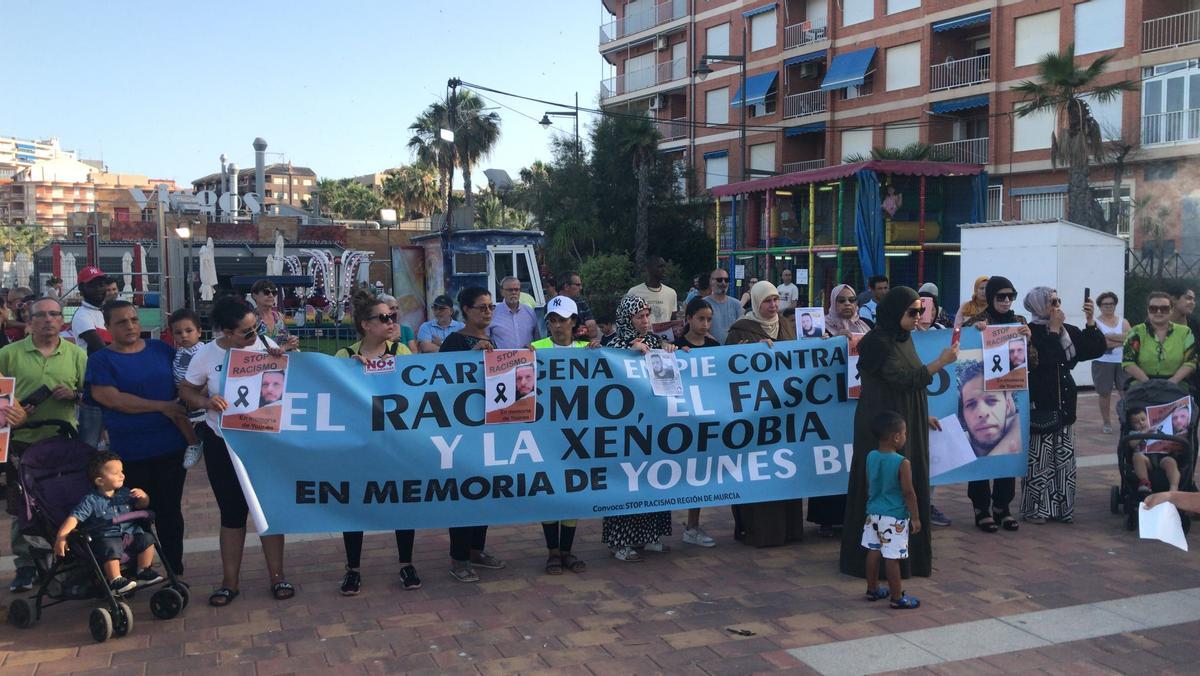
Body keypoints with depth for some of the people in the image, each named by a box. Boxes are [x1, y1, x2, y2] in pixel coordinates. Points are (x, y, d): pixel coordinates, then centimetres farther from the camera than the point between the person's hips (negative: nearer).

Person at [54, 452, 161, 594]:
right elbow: (74, 518, -15)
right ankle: (116, 581, -23)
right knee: (112, 549, -34)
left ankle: (143, 573, 1)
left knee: (147, 539, -15)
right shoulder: (91, 501, -8)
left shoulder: (125, 493, 9)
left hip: (130, 533, 5)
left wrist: (143, 496, -4)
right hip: (106, 538, -5)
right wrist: (61, 537, -27)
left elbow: (142, 505, 20)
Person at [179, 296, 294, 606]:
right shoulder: (206, 355, -9)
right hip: (223, 442, 0)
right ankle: (230, 581, 21)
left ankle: (277, 576, 19)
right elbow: (186, 391, 0)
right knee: (232, 511, 8)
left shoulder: (266, 345, -8)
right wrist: (206, 402, -19)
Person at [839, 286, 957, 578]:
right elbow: (901, 378, -21)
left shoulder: (903, 337, 11)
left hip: (907, 426, 9)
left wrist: (923, 415, 21)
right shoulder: (878, 341, -15)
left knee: (910, 487, 12)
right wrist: (940, 363, -18)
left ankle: (909, 553, 23)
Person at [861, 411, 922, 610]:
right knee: (892, 557, -1)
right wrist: (916, 518, -5)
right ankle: (897, 598, 8)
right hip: (895, 518, -7)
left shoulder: (871, 457, 0)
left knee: (874, 551, 16)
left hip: (873, 514, 7)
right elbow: (909, 493, -15)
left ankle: (872, 590, 28)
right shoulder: (902, 463, -18)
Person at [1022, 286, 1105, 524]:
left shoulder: (1069, 331, 9)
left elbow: (1096, 350, 5)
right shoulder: (1030, 333, -12)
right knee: (1039, 459, -3)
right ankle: (1034, 509, 7)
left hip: (1064, 404, 7)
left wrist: (1090, 321, -3)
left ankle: (1061, 507, 19)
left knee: (1064, 457, 11)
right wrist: (1054, 331, -17)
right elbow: (1043, 359, -26)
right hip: (1039, 404, -7)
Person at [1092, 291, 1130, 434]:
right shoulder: (1095, 323, 0)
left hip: (1122, 362, 2)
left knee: (1125, 392, -5)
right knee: (1104, 393, 4)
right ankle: (1107, 423, 14)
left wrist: (1111, 336, -15)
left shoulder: (1123, 322, 12)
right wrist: (1121, 341, -10)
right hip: (1102, 362, -2)